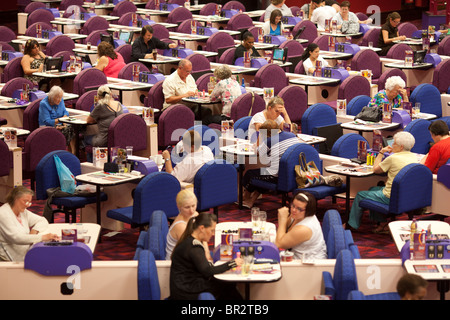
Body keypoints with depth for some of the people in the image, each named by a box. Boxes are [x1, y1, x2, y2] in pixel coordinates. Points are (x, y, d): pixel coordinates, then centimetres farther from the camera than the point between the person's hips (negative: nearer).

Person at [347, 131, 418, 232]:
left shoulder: (393, 158, -21)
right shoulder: (414, 157, 1)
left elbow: (376, 169, -5)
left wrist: (381, 152, 5)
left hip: (391, 197, -8)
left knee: (359, 196, 11)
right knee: (372, 189, 30)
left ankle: (351, 225, 26)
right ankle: (382, 222, 29)